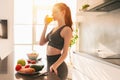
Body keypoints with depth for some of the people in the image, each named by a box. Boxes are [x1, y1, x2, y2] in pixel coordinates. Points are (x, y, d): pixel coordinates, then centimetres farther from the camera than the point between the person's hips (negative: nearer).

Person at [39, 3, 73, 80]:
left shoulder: (67, 29, -11)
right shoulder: (54, 29, 11)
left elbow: (65, 53, -14)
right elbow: (41, 43, 8)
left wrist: (55, 65, -25)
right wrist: (46, 25, 6)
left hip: (58, 66, -7)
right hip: (49, 63, 7)